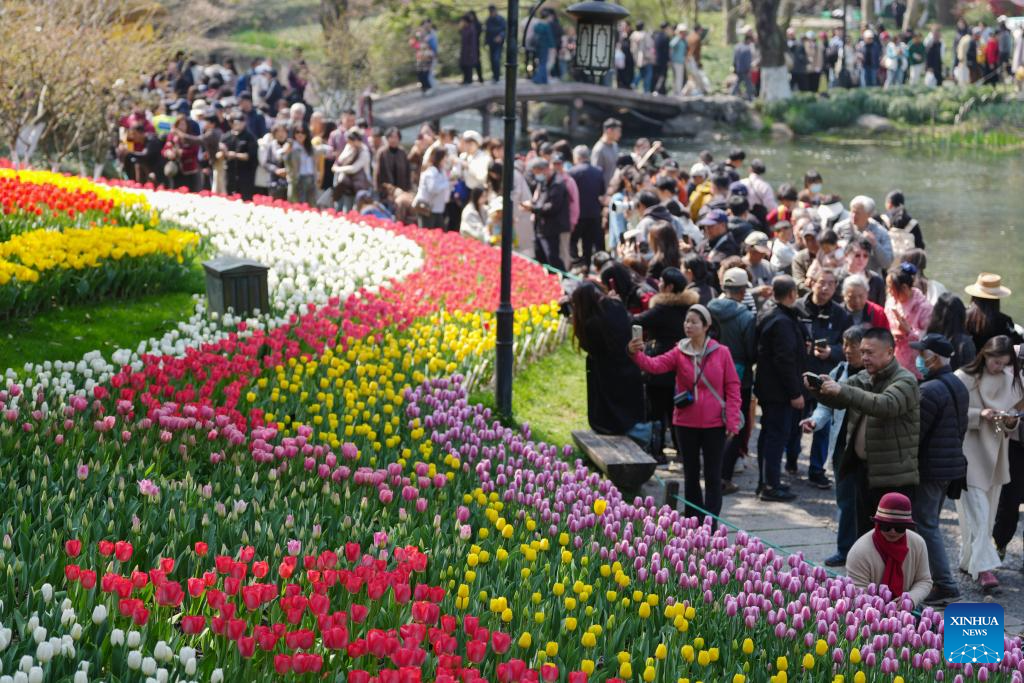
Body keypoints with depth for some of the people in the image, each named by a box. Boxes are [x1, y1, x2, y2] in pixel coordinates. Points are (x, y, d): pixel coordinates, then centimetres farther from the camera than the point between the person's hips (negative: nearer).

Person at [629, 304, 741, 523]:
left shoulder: (721, 353, -4)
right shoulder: (679, 353, -1)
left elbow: (732, 387, -2)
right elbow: (654, 365, -17)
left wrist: (732, 421, -7)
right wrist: (636, 354, -37)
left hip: (714, 424, -2)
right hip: (686, 424, 2)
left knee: (713, 476, 1)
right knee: (691, 474, 12)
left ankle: (710, 524, 4)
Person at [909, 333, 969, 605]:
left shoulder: (930, 390, -20)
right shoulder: (959, 387, 11)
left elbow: (915, 432, -20)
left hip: (930, 469, -9)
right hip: (953, 464, 9)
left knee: (925, 525, -3)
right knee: (930, 523, 18)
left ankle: (945, 584, -4)